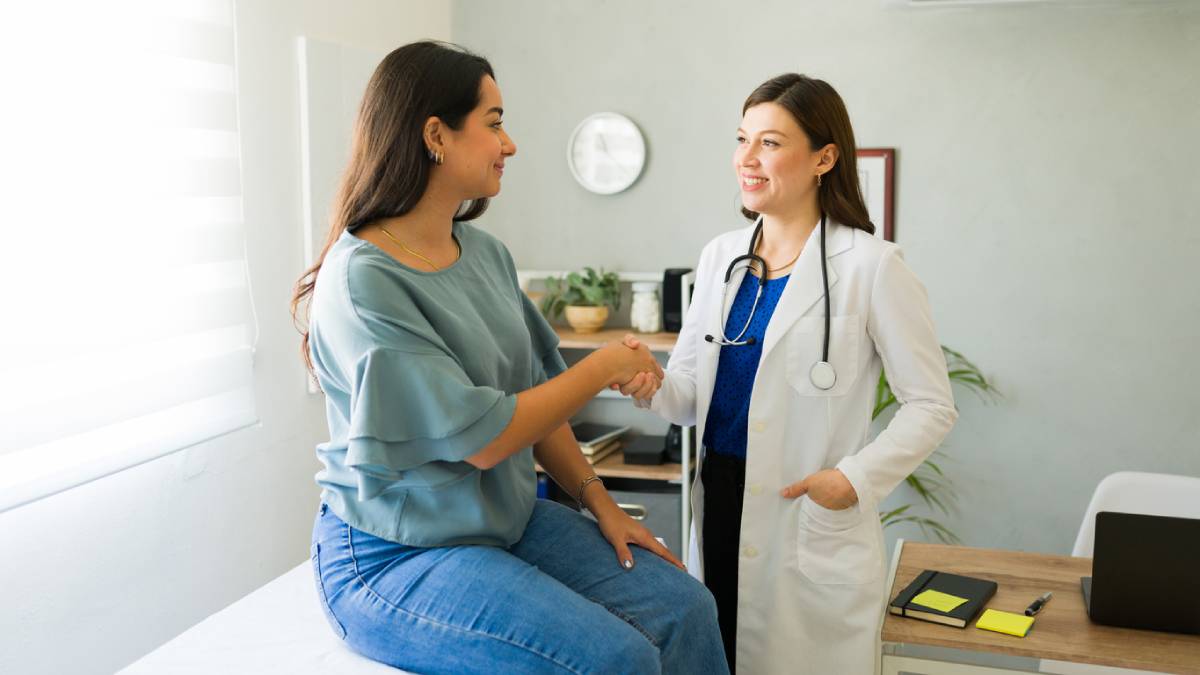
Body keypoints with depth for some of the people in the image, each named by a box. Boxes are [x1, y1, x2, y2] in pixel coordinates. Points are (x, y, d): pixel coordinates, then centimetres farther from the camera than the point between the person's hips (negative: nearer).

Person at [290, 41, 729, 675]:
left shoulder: (485, 253, 4)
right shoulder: (362, 279, -20)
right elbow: (481, 438, -21)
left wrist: (599, 502, 3)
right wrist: (605, 367, -11)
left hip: (509, 518, 7)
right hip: (394, 553, -7)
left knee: (685, 608, -7)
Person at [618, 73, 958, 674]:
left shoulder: (870, 267, -10)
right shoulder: (720, 256, 6)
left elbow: (931, 406, -6)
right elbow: (692, 390, 9)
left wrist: (858, 477, -18)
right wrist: (652, 388, -12)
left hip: (811, 520, -5)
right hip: (719, 505, 5)